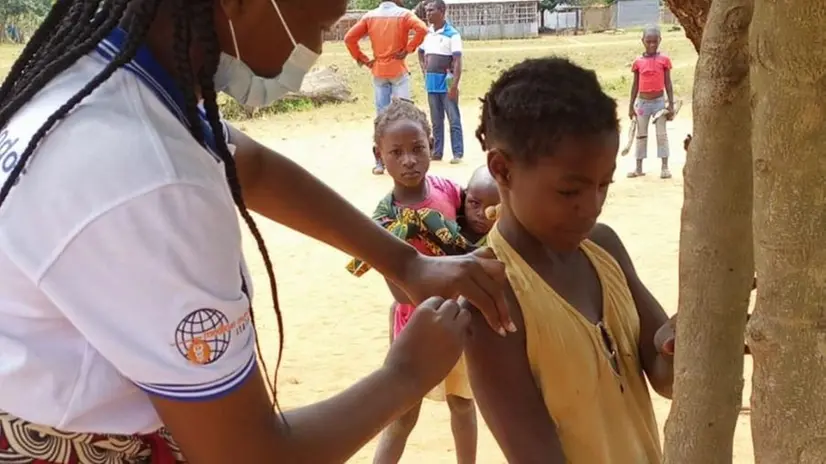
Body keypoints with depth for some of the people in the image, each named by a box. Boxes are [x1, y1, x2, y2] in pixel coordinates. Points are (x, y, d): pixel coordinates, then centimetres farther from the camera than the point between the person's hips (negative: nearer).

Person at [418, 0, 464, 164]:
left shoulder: (452, 34, -10)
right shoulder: (427, 33, 9)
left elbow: (457, 61, -14)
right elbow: (421, 53, 26)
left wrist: (455, 85, -21)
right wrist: (424, 71, 11)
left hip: (447, 84, -6)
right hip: (432, 84, 6)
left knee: (454, 120, -3)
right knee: (436, 121, 12)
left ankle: (458, 153, 0)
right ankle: (437, 152, 18)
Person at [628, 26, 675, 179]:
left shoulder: (664, 60, -4)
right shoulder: (638, 62, 0)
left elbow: (668, 83, -1)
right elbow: (635, 85, 6)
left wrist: (671, 104, -4)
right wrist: (631, 106, 6)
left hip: (659, 101, -2)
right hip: (642, 102, 2)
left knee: (662, 134, 1)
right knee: (641, 135, 10)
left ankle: (665, 167, 6)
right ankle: (639, 168, 17)